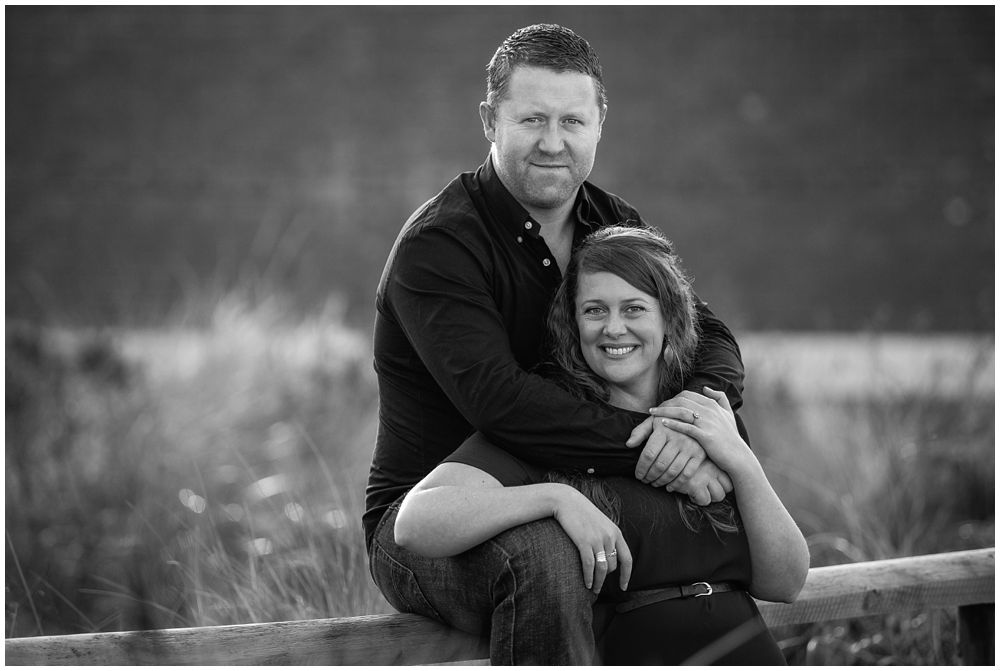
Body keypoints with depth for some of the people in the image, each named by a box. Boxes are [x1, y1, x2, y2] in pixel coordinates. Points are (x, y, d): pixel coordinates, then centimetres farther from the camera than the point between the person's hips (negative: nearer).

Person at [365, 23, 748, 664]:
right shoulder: (436, 245, -15)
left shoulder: (615, 223, 9)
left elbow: (710, 337, 4)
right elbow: (496, 396, -28)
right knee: (542, 553, -38)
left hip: (563, 507, 7)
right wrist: (645, 444, -32)